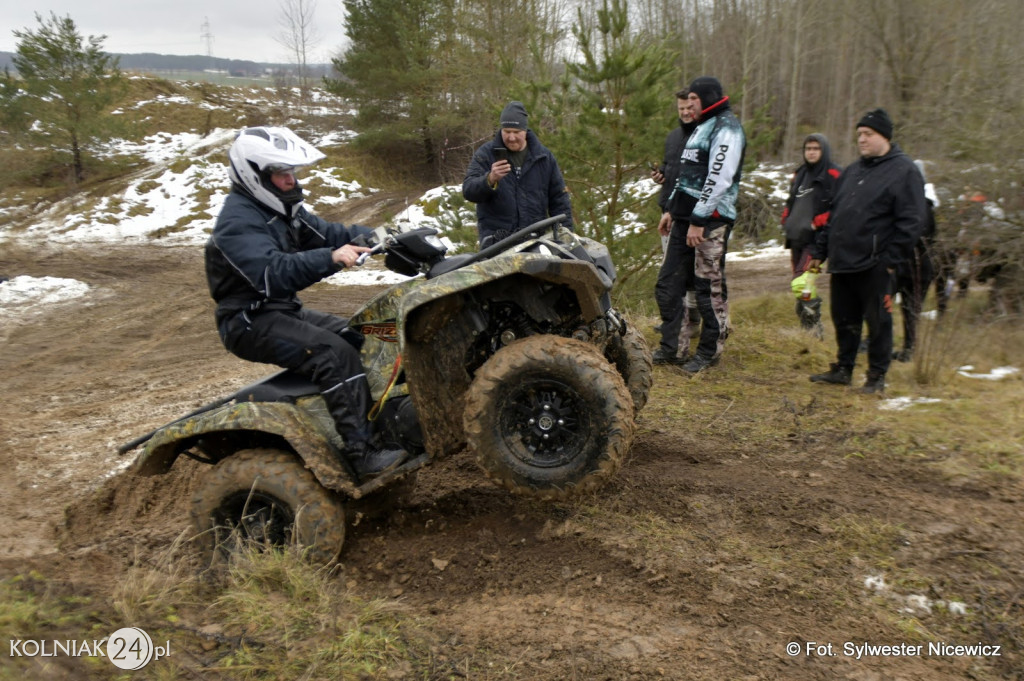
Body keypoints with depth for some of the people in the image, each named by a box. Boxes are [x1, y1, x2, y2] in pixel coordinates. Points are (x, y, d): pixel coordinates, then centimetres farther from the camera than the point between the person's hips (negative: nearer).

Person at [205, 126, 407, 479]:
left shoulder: (281, 208, 12)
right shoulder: (238, 222, -19)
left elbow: (325, 232, 6)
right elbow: (274, 273, -35)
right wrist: (331, 258, -47)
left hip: (286, 310, 10)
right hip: (250, 322, -10)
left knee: (363, 340, 2)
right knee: (337, 354, -27)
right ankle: (361, 453, -26)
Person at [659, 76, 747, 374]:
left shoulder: (726, 129, -9)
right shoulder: (702, 127, 23)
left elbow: (719, 179, -18)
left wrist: (699, 220, -21)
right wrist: (672, 209, 21)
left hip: (710, 218, -10)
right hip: (687, 215, 10)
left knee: (710, 285, -4)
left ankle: (710, 349, 5)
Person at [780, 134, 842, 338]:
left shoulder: (833, 175, -4)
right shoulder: (800, 174, 19)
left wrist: (817, 223, -17)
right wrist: (787, 222, 12)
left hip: (816, 239, -8)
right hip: (796, 238, 8)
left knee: (802, 284, -20)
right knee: (801, 288, 11)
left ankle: (814, 327, -11)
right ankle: (807, 328, 20)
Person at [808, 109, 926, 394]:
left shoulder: (904, 171, -4)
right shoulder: (852, 170, 18)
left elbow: (910, 221, -10)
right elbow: (833, 214, 22)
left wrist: (892, 258, -15)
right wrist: (819, 250, 16)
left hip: (874, 265, -7)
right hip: (841, 261, 7)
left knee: (878, 321, 3)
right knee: (844, 319, 14)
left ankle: (877, 376, 14)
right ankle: (843, 369, 26)